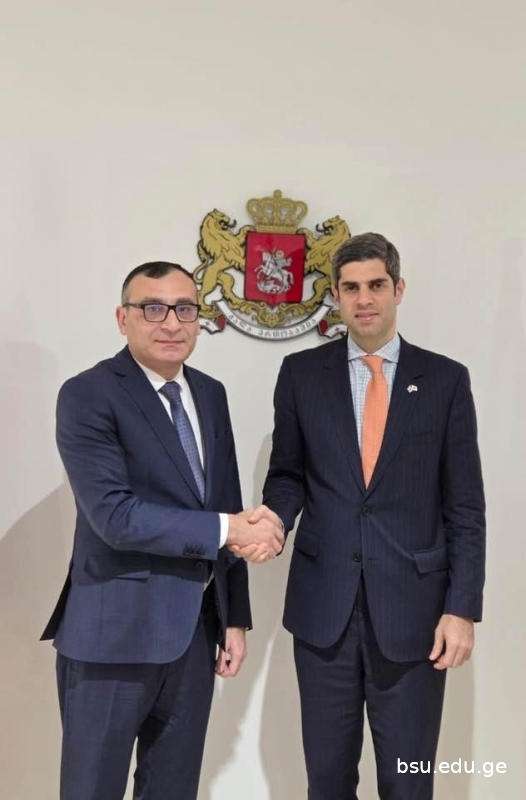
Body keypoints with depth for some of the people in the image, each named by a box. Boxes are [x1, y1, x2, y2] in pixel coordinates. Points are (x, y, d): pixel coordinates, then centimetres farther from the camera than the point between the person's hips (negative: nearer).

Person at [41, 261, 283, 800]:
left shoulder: (210, 394, 8)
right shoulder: (87, 395, -13)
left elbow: (228, 508, 10)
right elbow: (115, 517, -22)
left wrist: (234, 617, 10)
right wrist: (228, 529, -17)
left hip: (196, 626, 6)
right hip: (116, 630, -6)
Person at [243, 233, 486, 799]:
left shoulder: (445, 379, 1)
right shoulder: (301, 373, 3)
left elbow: (464, 506, 0)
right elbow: (288, 473, 9)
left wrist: (462, 608, -5)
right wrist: (275, 515, -13)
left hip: (412, 605, -1)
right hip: (323, 604, 1)